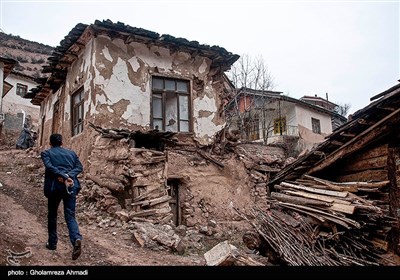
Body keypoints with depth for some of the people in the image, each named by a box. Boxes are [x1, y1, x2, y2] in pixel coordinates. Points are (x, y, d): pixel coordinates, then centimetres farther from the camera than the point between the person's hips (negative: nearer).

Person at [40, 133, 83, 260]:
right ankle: (76, 239, -22)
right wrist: (69, 176, -7)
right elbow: (79, 167, 5)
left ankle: (52, 243, 27)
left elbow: (49, 166, -11)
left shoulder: (46, 153, 8)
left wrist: (64, 176, -15)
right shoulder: (71, 152, 18)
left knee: (52, 215, 18)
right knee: (70, 216, 2)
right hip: (71, 186, 2)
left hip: (55, 186, -2)